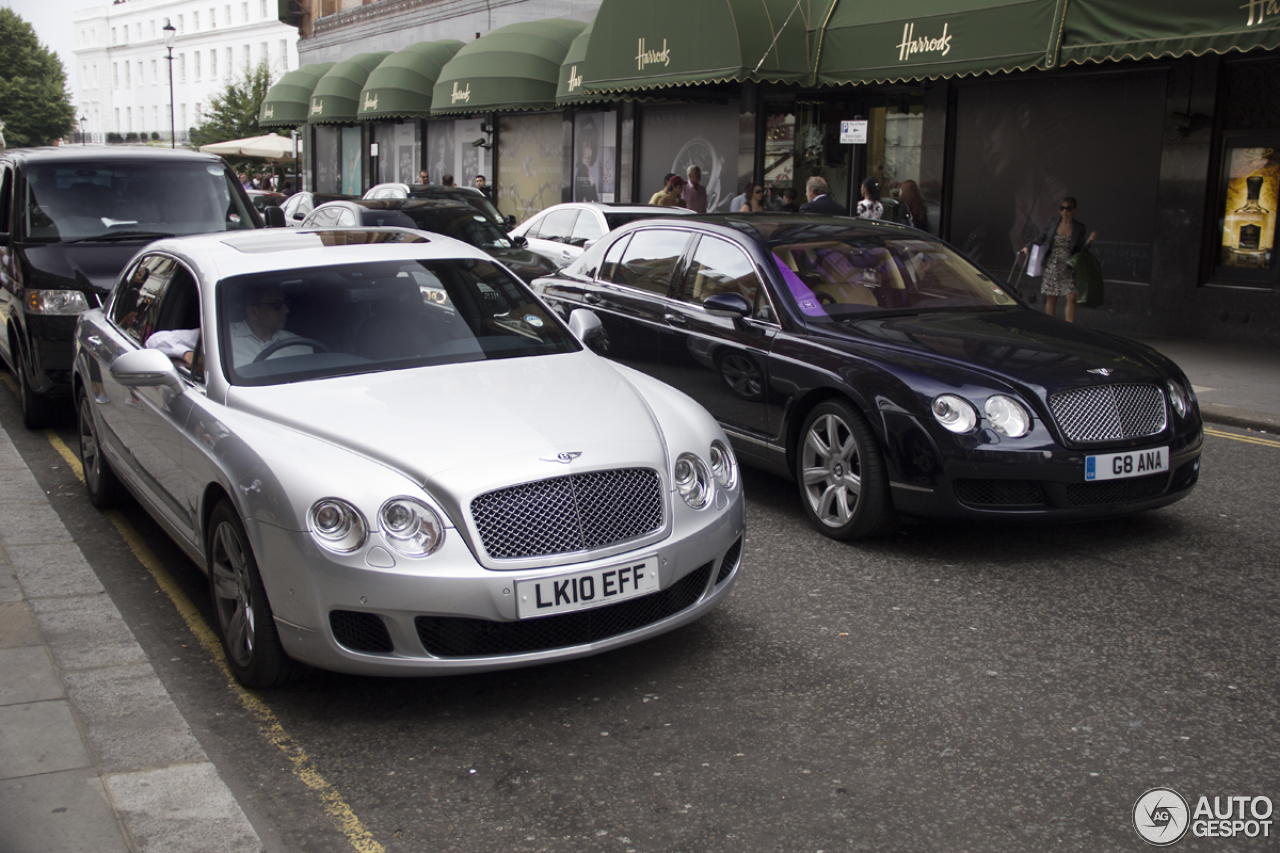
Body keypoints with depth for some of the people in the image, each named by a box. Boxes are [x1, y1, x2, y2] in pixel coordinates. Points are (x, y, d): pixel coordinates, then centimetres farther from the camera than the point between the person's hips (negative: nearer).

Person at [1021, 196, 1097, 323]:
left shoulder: (1079, 228, 1)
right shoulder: (1053, 224, 3)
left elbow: (1080, 249, 2)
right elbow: (1040, 239, 11)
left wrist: (1089, 241, -15)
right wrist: (1028, 247, -3)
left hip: (1068, 268, -1)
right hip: (1052, 267, 1)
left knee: (1071, 297, -12)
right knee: (1051, 298, 6)